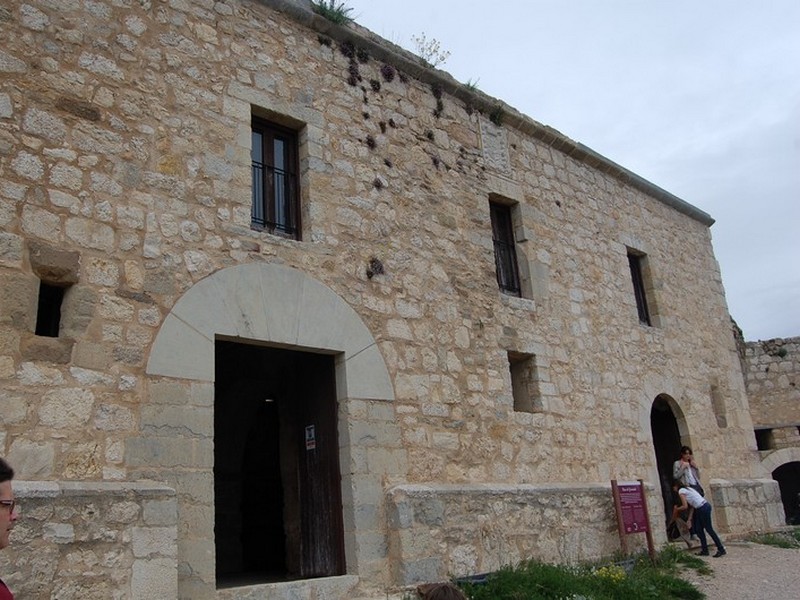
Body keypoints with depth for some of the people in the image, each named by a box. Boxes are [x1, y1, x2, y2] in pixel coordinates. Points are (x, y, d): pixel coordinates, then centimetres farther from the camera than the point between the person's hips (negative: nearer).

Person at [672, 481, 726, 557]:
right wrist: (689, 519, 15)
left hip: (703, 508, -10)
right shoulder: (687, 489, 21)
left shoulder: (681, 492, -6)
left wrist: (676, 509, 7)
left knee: (709, 529, -3)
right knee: (698, 529, 12)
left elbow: (685, 506, -11)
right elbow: (691, 506, 18)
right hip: (704, 506, 10)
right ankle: (704, 550, 15)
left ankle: (721, 550, 2)